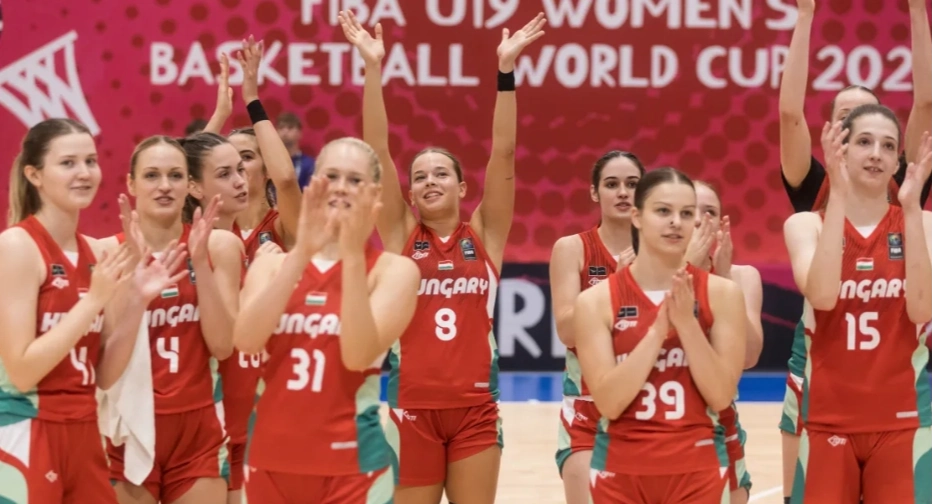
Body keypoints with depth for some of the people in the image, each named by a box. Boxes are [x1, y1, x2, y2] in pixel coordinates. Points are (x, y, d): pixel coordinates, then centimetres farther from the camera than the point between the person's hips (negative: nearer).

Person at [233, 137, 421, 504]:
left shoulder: (394, 269, -2)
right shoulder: (272, 264, 6)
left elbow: (358, 355, -18)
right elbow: (246, 340, -13)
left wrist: (353, 255, -24)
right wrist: (301, 252, -20)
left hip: (350, 463, -3)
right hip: (271, 459, 3)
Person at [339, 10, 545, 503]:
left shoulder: (484, 236, 5)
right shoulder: (401, 236, 4)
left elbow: (503, 153, -3)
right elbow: (377, 151, -3)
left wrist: (506, 68, -10)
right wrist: (373, 67, -10)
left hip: (475, 409, 1)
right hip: (412, 409, -1)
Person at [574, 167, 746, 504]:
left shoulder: (722, 294, -2)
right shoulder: (596, 301, -3)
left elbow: (721, 396, -6)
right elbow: (609, 402, -11)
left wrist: (686, 321, -15)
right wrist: (659, 328, -18)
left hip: (698, 469, 0)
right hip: (621, 471, 0)